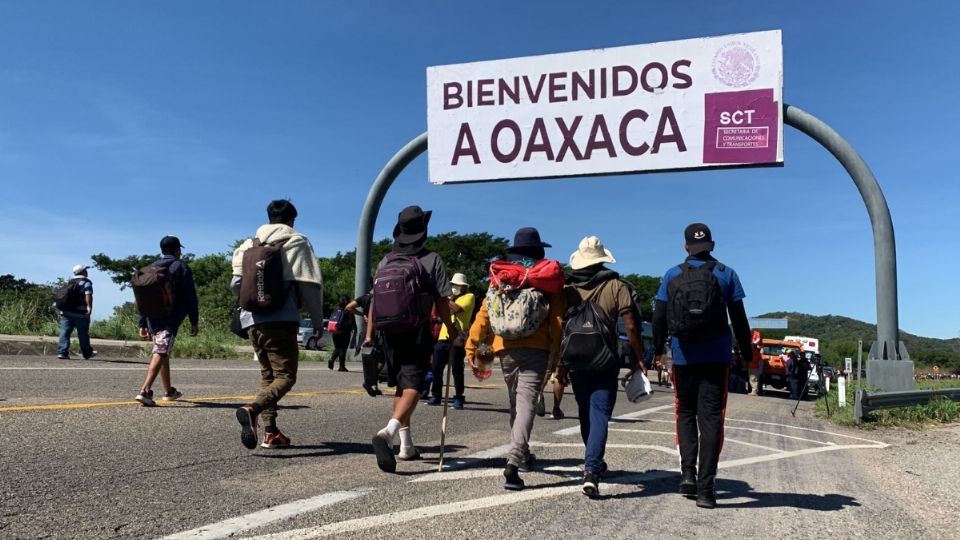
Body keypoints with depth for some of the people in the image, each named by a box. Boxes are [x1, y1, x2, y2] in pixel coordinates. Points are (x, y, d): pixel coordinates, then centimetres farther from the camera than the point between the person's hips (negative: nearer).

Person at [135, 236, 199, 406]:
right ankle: (145, 391, -25)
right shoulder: (181, 267, 0)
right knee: (160, 353, -11)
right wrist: (194, 322, 1)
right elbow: (190, 297, -4)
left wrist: (143, 324, 17)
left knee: (162, 353, 18)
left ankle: (169, 391, 29)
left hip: (152, 318, 6)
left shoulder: (151, 268, 16)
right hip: (170, 320, -6)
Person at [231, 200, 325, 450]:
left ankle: (270, 432, 8)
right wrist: (318, 320, 2)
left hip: (253, 320, 6)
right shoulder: (296, 242, 2)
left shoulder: (249, 244, 16)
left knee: (268, 375, 15)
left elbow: (236, 284, 10)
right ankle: (252, 409, -30)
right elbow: (309, 284, -6)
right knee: (285, 376, -4)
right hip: (281, 320, -6)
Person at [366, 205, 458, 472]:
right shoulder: (432, 260, -4)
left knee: (400, 387, 17)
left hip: (391, 333, 5)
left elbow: (374, 298, 6)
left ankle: (406, 445, 23)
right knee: (411, 387, -9)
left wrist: (370, 333, 11)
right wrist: (451, 330, 8)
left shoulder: (386, 261, 7)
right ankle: (388, 432, -32)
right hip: (418, 333, -5)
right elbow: (441, 301, -6)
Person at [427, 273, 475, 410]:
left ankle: (459, 398, 6)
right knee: (437, 368, 4)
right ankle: (435, 396, 14)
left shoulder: (469, 296, 1)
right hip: (443, 337, 6)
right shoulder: (451, 297, 24)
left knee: (457, 370, -2)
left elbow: (457, 309, -17)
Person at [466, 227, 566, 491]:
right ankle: (514, 461, -22)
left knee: (516, 402, 19)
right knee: (526, 404, -7)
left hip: (506, 349, 3)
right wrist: (556, 355, 3)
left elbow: (484, 313, 2)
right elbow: (557, 320, -2)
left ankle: (521, 454, 32)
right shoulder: (550, 279, 4)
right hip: (536, 349, -3)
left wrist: (472, 347, 2)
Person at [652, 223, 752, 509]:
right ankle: (705, 487, -1)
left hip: (683, 356, 1)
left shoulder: (672, 276, 3)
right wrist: (746, 352, 9)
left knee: (686, 413, 16)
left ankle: (688, 472, 2)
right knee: (711, 418, 2)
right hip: (716, 356, 0)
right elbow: (739, 319, 1)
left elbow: (659, 317, 2)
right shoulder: (726, 274, 2)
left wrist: (658, 349, 13)